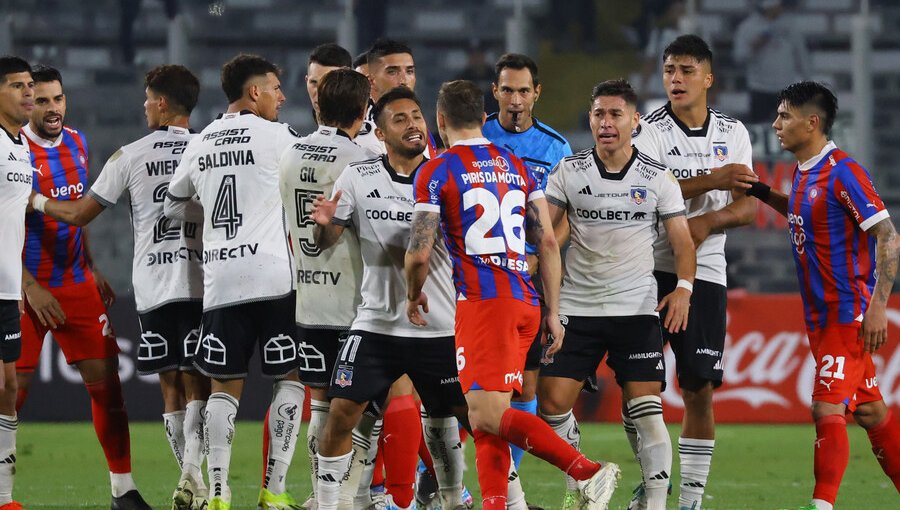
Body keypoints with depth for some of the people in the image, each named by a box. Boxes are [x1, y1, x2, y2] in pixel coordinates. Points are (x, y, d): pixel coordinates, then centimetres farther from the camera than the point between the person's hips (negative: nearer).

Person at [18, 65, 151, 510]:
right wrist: (30, 287, -17)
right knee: (13, 391, -4)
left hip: (76, 285, 6)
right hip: (28, 286, -6)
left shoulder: (77, 143, 8)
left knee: (105, 382, 1)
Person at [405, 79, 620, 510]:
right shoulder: (516, 166, 17)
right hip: (524, 302, 7)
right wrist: (552, 312, 16)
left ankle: (588, 471, -27)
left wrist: (414, 296, 14)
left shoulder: (436, 172, 0)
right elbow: (548, 242, 13)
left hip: (482, 301, -7)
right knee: (487, 417, 11)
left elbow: (419, 253, -6)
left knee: (486, 415, -14)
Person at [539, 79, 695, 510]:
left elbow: (682, 240, 1)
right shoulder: (568, 172, 3)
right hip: (577, 308, 2)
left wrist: (684, 286, -17)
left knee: (646, 411, -9)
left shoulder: (658, 179, 1)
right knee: (552, 400, -5)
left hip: (637, 309, -1)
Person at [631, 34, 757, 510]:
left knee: (699, 391, -1)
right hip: (649, 269, -2)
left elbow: (747, 206, 4)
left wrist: (706, 223, -16)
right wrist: (711, 180, -24)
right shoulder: (647, 131, -3)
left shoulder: (732, 133, 8)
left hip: (705, 271, 2)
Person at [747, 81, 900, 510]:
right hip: (822, 314, 9)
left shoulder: (842, 172, -17)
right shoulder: (804, 173, 10)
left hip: (848, 314, -9)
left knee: (827, 408, -13)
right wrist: (762, 194, 15)